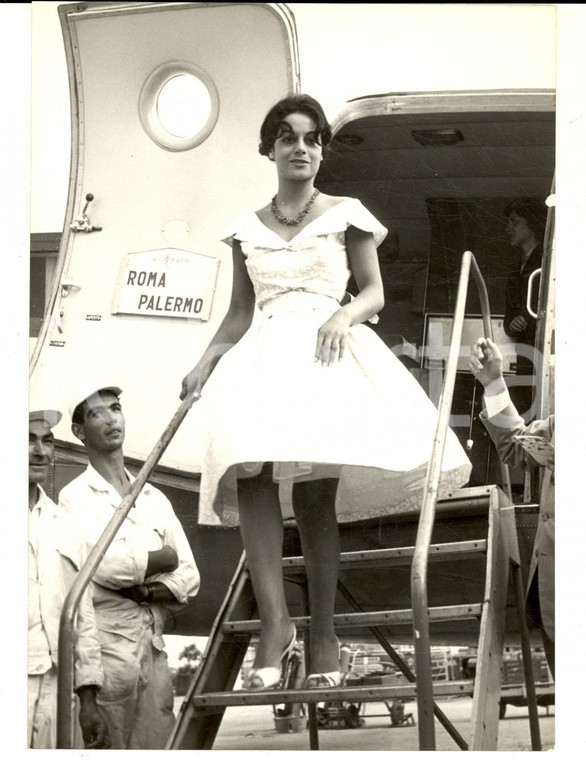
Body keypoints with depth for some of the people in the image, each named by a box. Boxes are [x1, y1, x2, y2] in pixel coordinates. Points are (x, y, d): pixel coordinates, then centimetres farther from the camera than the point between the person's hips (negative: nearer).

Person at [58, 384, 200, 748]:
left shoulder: (155, 499, 19)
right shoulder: (76, 497, 1)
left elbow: (189, 577, 14)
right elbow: (104, 566, -15)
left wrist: (149, 591, -6)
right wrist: (162, 559, 0)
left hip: (154, 646, 6)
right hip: (108, 646, -5)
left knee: (157, 746, 1)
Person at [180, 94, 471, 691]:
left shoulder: (344, 216, 11)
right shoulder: (247, 229, 19)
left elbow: (374, 292, 9)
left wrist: (343, 317, -12)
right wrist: (205, 362, 6)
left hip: (326, 354, -2)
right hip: (262, 357, 2)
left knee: (314, 492, -11)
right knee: (249, 472, -24)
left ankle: (322, 634, -5)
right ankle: (274, 621, -29)